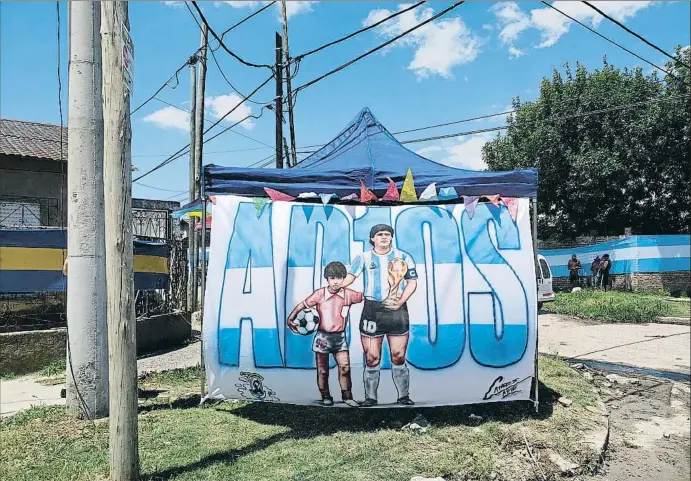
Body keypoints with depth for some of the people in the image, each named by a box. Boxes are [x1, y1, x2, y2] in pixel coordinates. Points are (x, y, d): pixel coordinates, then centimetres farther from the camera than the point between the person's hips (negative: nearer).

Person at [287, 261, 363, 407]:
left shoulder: (348, 294, -4)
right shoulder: (319, 294, -8)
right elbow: (303, 305, -1)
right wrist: (290, 318, -5)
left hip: (340, 337, 1)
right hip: (322, 337, -1)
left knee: (345, 368, -3)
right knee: (322, 371, 8)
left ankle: (347, 396, 11)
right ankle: (325, 396, 25)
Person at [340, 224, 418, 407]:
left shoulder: (403, 257, 9)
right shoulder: (364, 258, 7)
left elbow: (412, 282, 8)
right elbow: (349, 278, -1)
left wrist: (401, 302, -6)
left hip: (397, 310, 1)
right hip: (372, 310, 0)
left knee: (399, 357, 1)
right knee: (372, 358, 1)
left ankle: (403, 395, 14)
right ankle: (370, 397, 12)